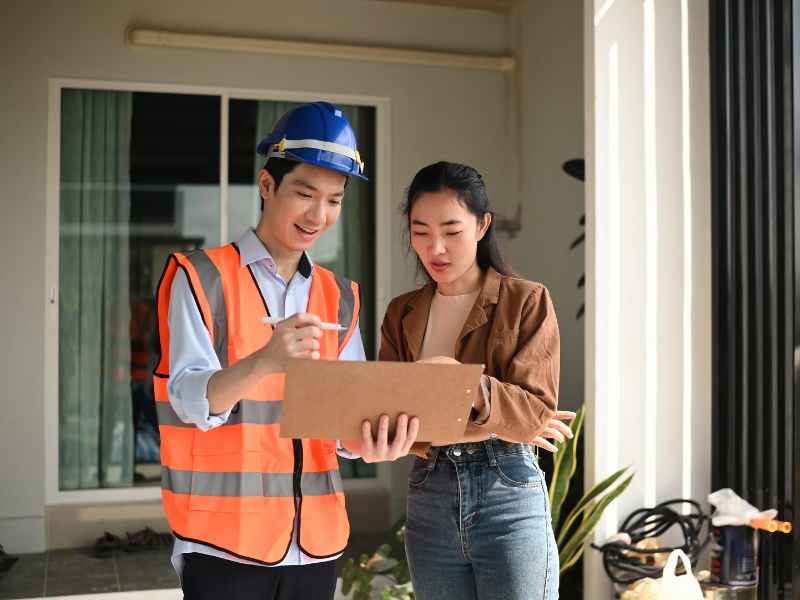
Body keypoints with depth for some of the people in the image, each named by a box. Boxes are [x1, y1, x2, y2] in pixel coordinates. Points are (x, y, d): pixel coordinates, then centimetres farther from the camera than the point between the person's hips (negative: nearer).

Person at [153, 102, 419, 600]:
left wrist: (365, 443, -20)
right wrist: (264, 361, -34)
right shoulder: (203, 277, -6)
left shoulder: (339, 297, 9)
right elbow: (190, 400, -15)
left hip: (317, 538, 5)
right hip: (226, 540, -4)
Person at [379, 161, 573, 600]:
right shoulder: (401, 314, 9)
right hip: (428, 494, 4)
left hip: (508, 494, -3)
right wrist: (500, 423, -12)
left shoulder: (527, 301, -1)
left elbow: (537, 411, -10)